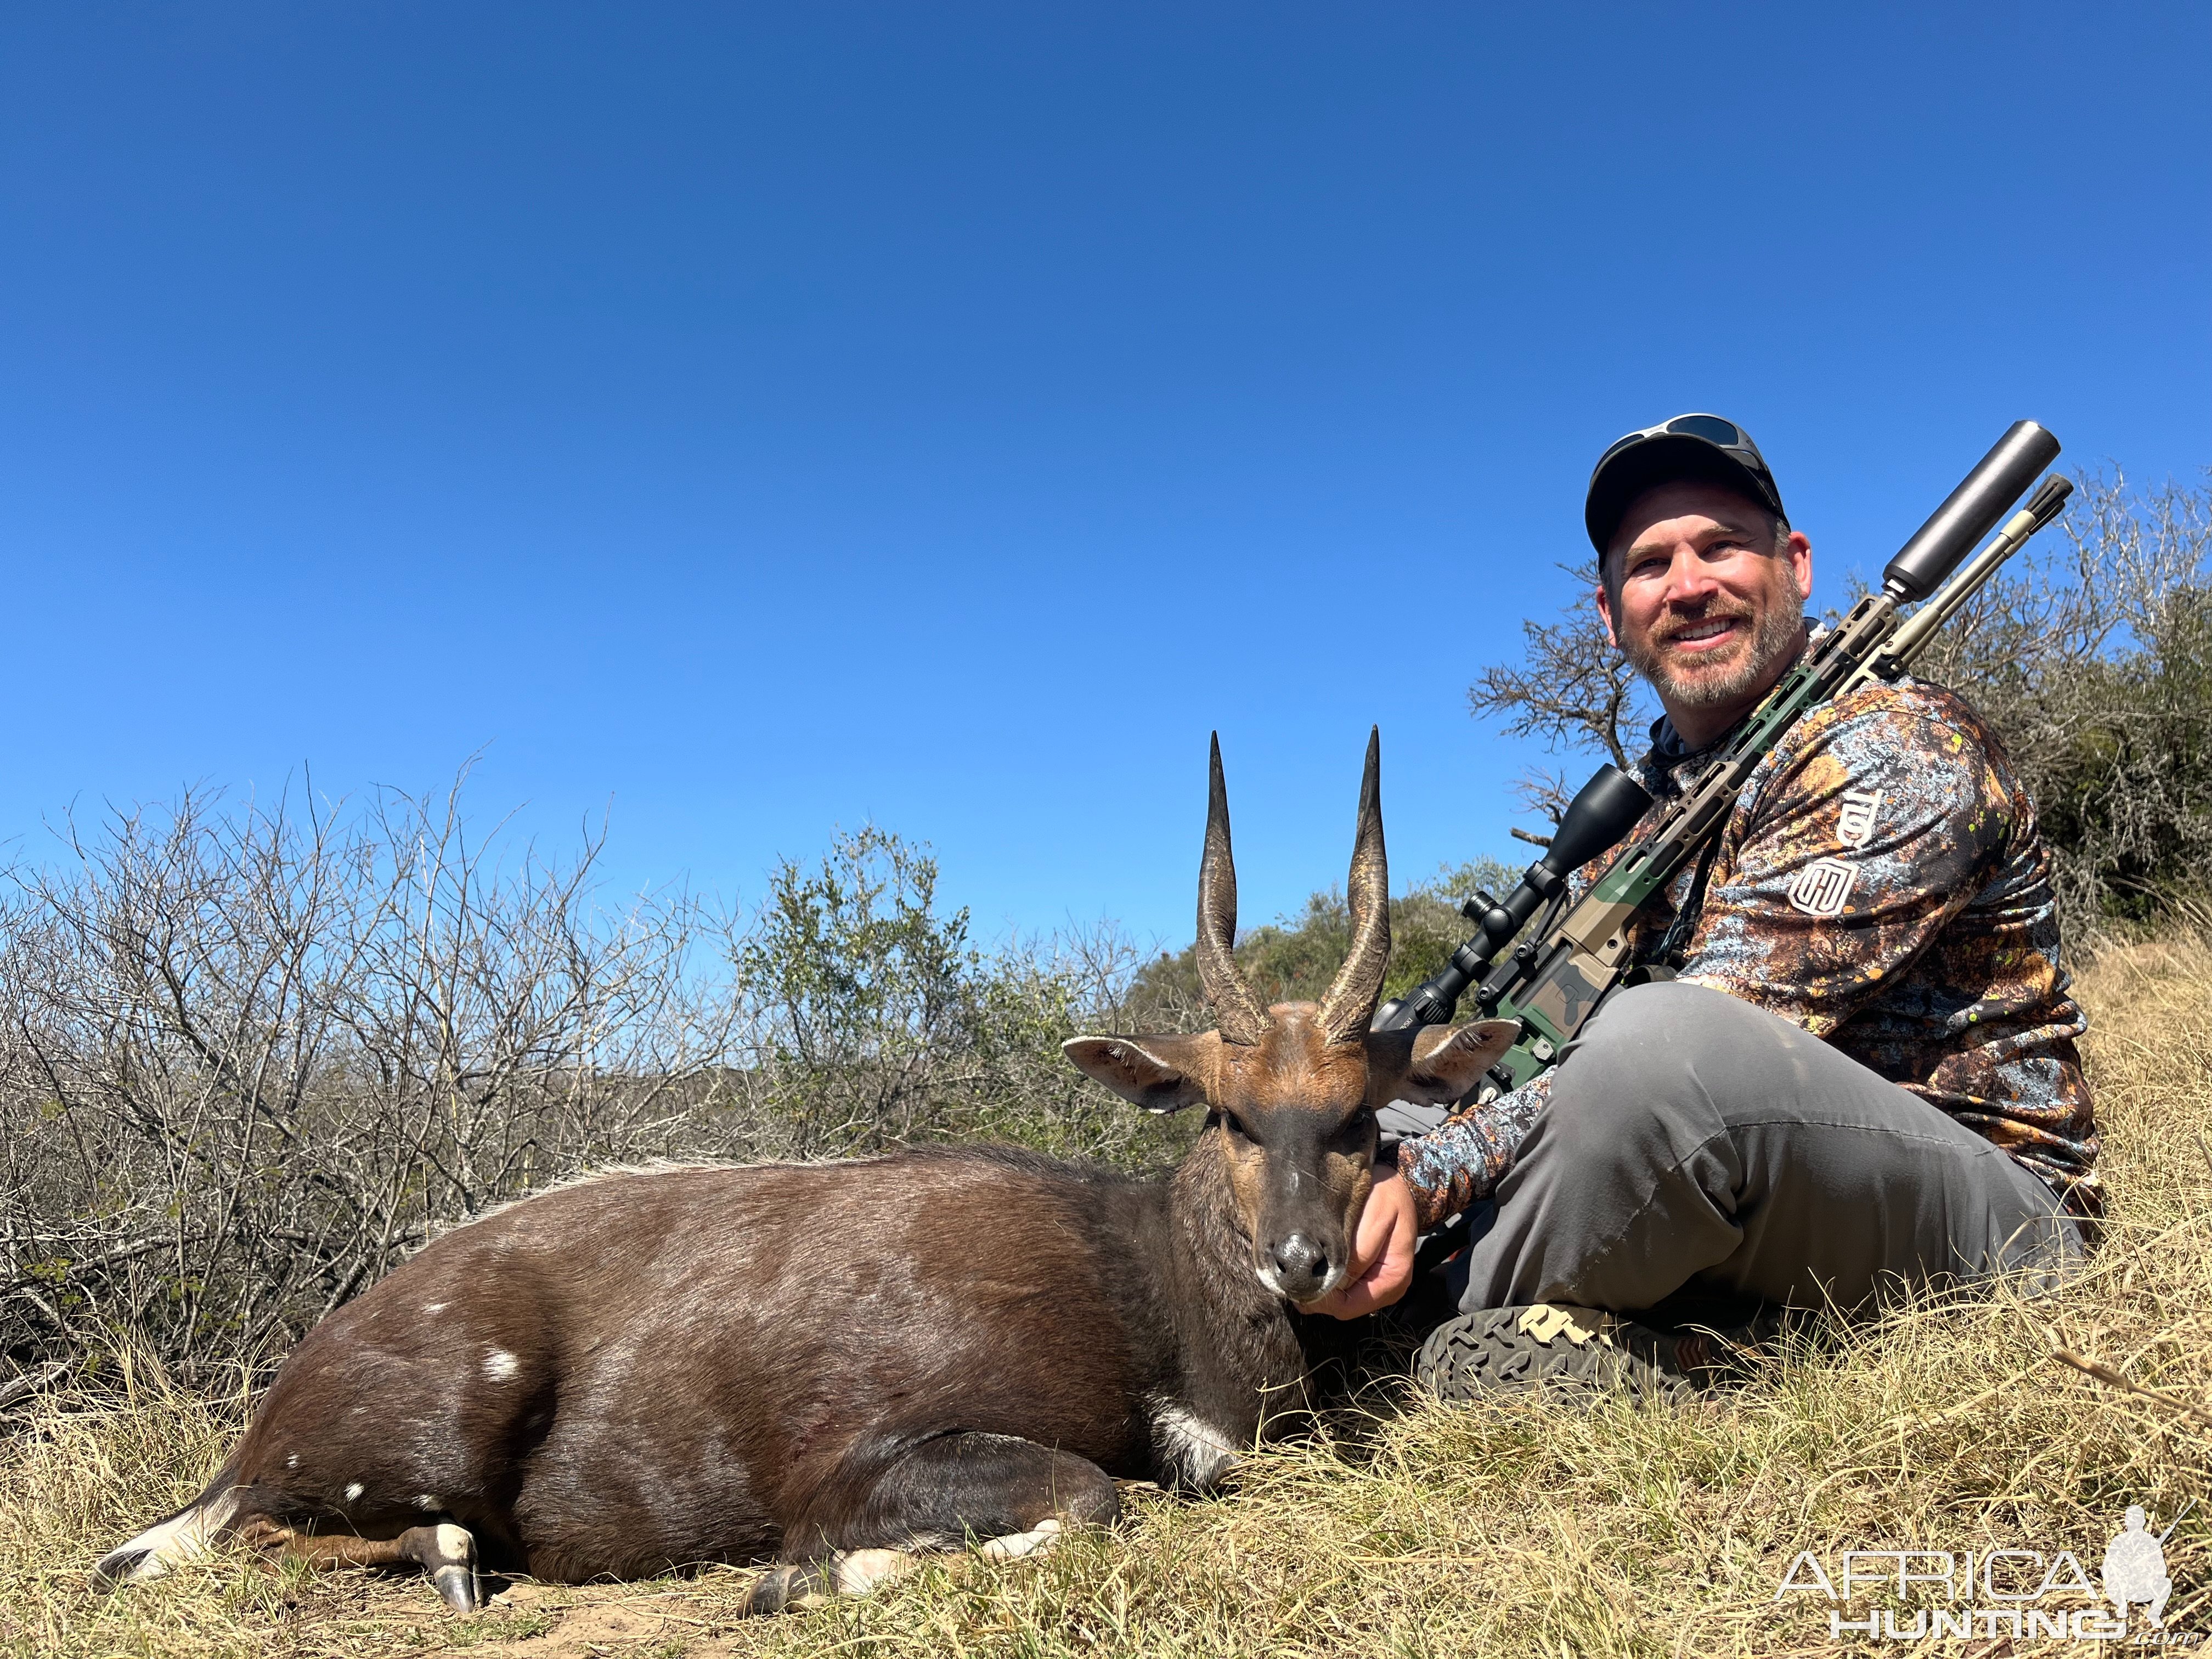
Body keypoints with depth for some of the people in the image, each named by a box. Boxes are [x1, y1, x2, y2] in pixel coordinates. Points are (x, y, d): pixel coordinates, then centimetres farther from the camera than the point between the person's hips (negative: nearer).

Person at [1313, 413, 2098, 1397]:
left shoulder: (1897, 747, -13)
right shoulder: (1657, 800, 13)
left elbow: (1700, 1041, -25)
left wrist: (1426, 1173, -29)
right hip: (1773, 1220, 8)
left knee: (1663, 1039, -37)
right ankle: (1683, 1359, -11)